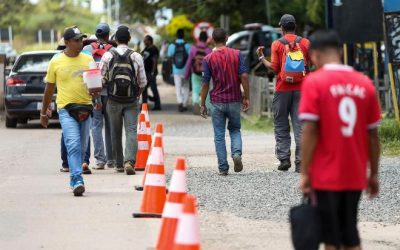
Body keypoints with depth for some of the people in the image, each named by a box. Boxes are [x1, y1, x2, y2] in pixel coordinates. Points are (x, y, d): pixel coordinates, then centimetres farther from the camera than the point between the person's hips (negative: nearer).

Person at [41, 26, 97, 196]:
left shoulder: (88, 60, 7)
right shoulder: (56, 62, 0)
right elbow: (49, 88, 9)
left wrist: (96, 90, -11)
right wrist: (43, 113, 13)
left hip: (85, 108, 4)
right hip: (66, 108, -4)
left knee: (82, 148, 10)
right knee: (73, 145, -17)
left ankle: (75, 180, 24)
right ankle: (77, 181, -23)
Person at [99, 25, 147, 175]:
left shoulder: (108, 56, -3)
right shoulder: (136, 57, -3)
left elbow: (101, 80, -3)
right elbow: (142, 82, 0)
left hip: (113, 101, 1)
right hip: (132, 101, -1)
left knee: (116, 133, 12)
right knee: (131, 131, -3)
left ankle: (119, 164, 18)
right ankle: (129, 161, -22)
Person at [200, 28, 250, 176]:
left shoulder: (208, 59, -4)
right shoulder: (236, 54, -2)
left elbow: (205, 83, -4)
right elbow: (244, 76, -8)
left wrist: (203, 104, 4)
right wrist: (246, 97, 0)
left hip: (217, 101, -1)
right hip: (234, 100, 1)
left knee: (219, 135, 6)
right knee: (235, 130, 18)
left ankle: (223, 168, 3)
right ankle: (236, 154, -9)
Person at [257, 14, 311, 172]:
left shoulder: (277, 44, -2)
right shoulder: (305, 43, 4)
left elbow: (274, 68, -5)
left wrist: (261, 57, 8)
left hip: (283, 89, -2)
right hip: (301, 89, 2)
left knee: (281, 126, 8)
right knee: (300, 126, 1)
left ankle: (284, 158, 0)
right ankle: (300, 162, -6)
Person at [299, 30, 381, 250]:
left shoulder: (314, 82, -9)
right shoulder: (364, 84, 3)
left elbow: (310, 131, -14)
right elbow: (373, 134, 5)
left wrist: (304, 173, -9)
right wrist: (373, 174, 13)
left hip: (326, 175, -4)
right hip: (355, 175, 4)